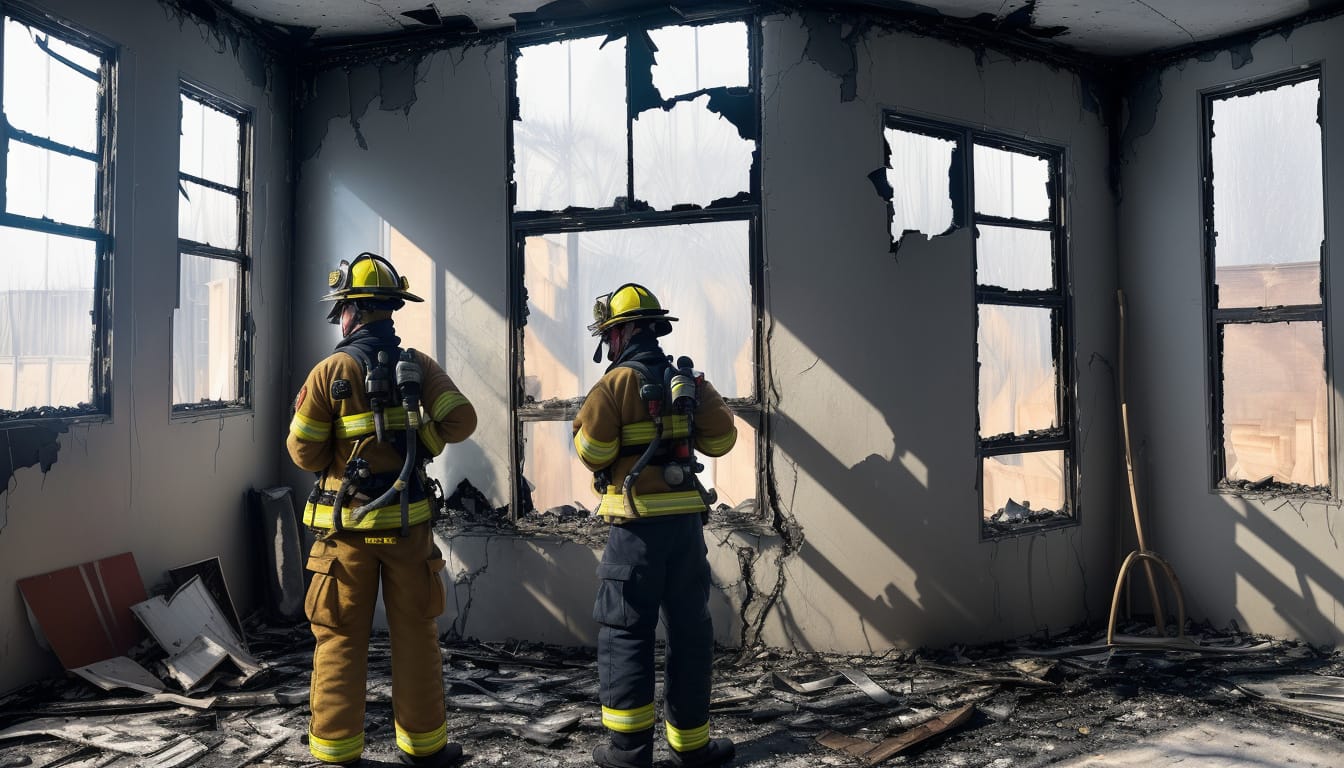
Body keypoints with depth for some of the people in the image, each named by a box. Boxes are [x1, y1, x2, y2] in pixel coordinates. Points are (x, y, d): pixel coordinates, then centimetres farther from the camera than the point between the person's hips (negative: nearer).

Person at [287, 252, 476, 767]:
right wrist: (419, 446, 5)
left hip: (348, 525, -2)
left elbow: (304, 452, -5)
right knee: (415, 634, 11)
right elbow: (461, 420, -8)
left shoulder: (331, 371, -7)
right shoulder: (418, 365, 0)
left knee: (340, 638, 10)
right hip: (408, 521, 2)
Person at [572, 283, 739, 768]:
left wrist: (586, 421, 10)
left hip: (637, 524, -4)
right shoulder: (689, 380, 7)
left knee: (625, 631, 5)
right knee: (689, 629, 11)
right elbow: (720, 439, 5)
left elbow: (592, 451, -10)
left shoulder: (617, 383, -8)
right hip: (686, 520, 5)